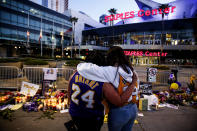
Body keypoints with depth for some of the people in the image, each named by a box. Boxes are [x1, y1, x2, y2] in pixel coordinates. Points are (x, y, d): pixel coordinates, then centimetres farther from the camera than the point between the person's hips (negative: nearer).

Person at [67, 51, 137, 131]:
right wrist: (133, 83, -13)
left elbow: (69, 97, 0)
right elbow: (121, 102, -20)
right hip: (92, 119, -4)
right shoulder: (104, 85, -26)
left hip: (74, 115, 4)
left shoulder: (74, 75, -13)